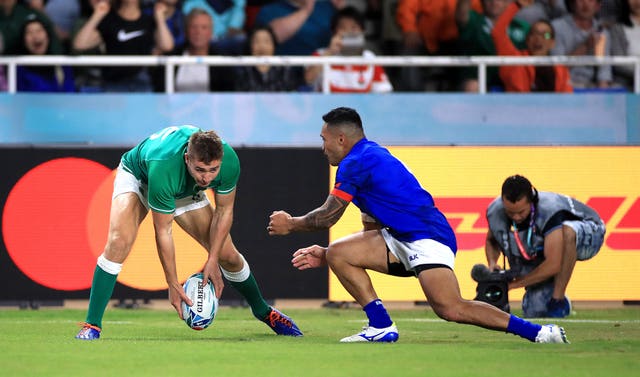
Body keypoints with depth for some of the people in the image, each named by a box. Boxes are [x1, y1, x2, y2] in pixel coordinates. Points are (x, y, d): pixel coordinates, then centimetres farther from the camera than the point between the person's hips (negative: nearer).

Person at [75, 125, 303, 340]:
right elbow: (163, 232, -33)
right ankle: (92, 325, -22)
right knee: (118, 242, -30)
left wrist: (212, 261, -15)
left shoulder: (229, 161, -33)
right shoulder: (164, 167, -45)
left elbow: (224, 211, -13)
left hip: (185, 190, 4)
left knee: (228, 255, 3)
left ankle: (263, 311, 30)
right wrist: (173, 284, -29)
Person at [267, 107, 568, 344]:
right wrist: (324, 255, 26)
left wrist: (291, 224, 16)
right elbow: (373, 232, 27)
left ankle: (534, 330, -25)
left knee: (451, 309, -27)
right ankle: (381, 326, -1)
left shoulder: (355, 163, -8)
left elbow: (328, 216, -2)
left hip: (427, 238, -10)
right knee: (338, 253, 5)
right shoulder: (368, 160, 24)